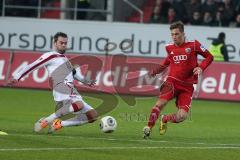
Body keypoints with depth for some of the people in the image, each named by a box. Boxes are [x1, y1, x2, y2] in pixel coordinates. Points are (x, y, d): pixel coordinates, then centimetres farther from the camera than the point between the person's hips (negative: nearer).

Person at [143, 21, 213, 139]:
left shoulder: (193, 45, -2)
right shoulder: (169, 48, 8)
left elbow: (209, 57, 6)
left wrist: (201, 68, -10)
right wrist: (155, 71, 15)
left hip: (187, 86, -1)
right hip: (172, 81, 1)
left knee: (182, 116, -12)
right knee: (161, 102, -28)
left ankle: (165, 119, 19)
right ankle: (149, 127, -19)